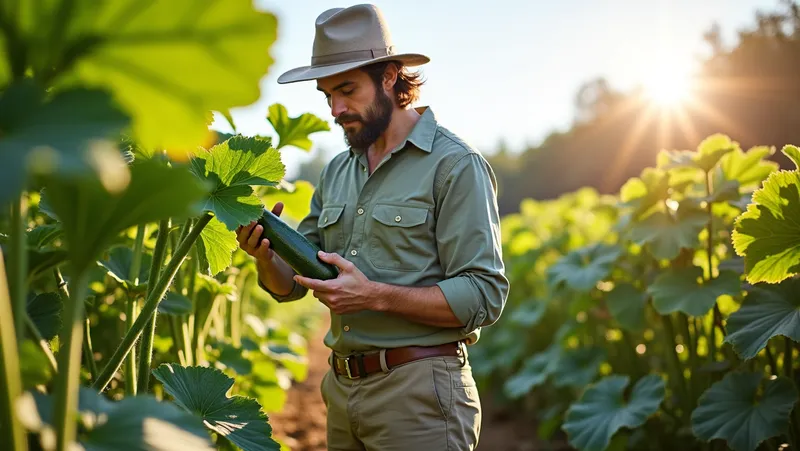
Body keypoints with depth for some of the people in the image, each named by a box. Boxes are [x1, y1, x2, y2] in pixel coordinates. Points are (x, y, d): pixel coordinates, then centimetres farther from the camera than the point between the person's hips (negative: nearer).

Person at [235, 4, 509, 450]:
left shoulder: (455, 165, -10)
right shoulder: (336, 173, 12)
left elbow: (485, 296, -16)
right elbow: (291, 284, 13)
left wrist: (375, 295, -23)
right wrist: (266, 255, -9)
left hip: (420, 394, -6)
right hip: (341, 389, 7)